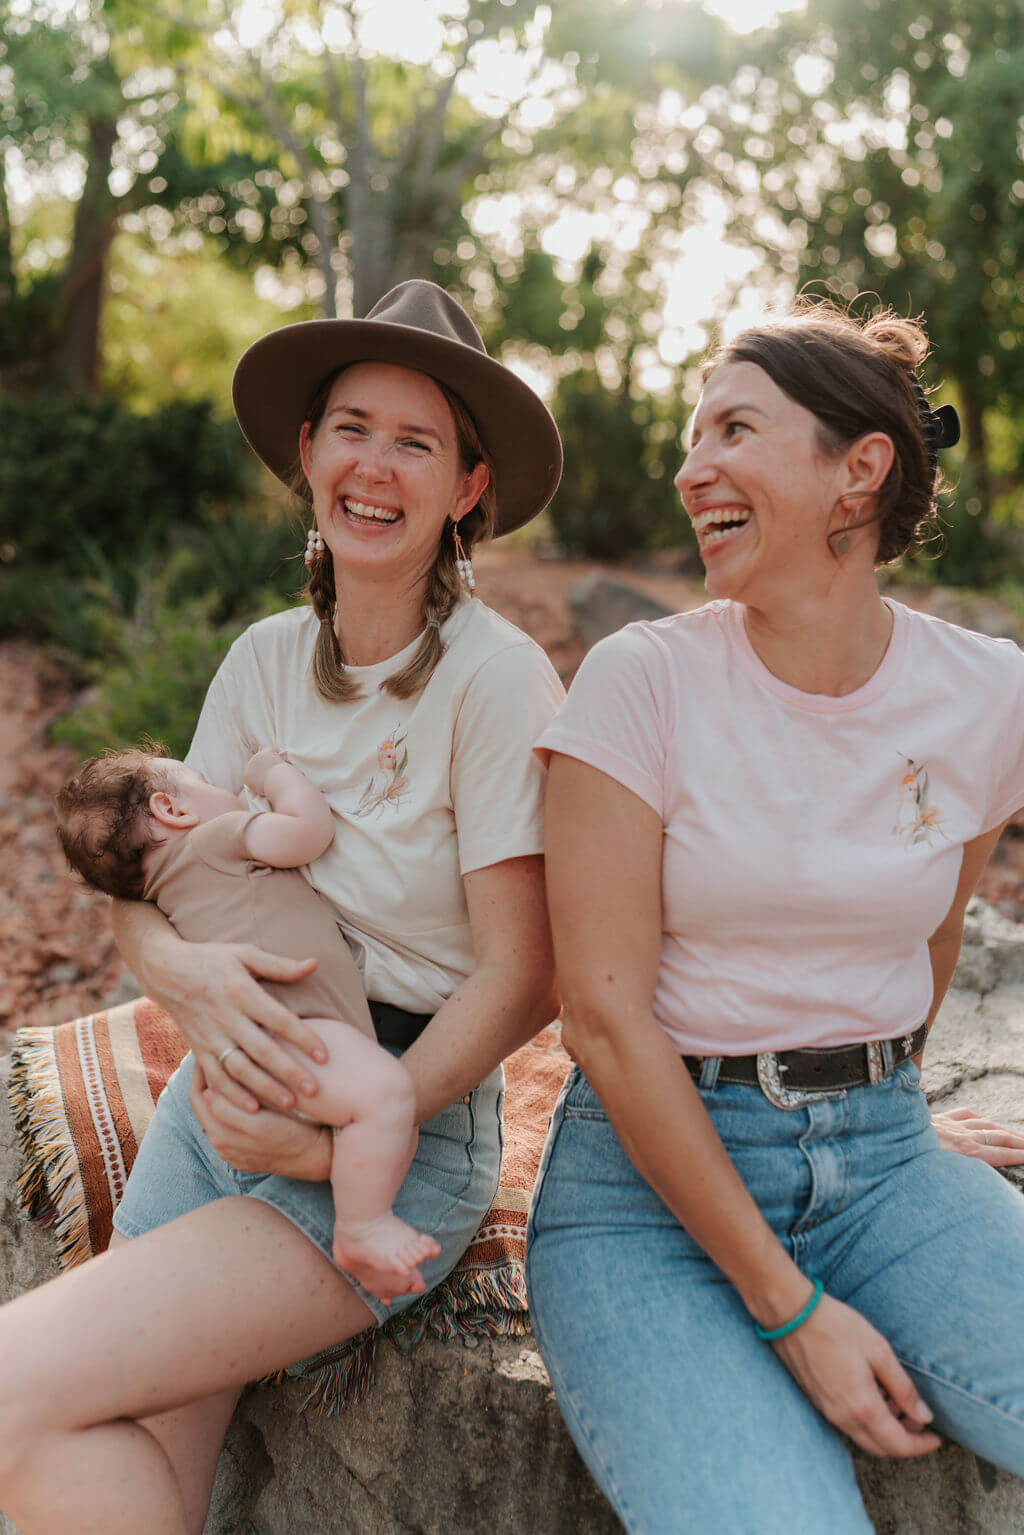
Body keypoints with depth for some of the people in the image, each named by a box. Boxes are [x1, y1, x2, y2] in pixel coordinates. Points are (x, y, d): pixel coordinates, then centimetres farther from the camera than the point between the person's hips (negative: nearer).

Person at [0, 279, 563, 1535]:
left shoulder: (496, 678, -13)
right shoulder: (265, 658, 5)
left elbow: (522, 981, -12)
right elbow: (139, 886, 4)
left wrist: (340, 1143, -17)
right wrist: (185, 971, -18)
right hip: (222, 1096, 5)